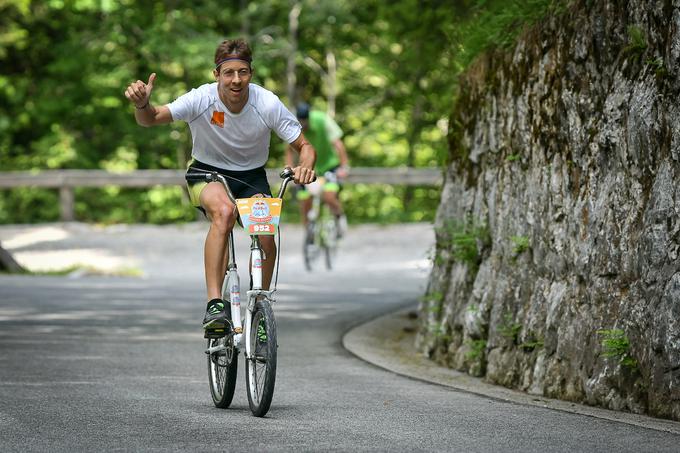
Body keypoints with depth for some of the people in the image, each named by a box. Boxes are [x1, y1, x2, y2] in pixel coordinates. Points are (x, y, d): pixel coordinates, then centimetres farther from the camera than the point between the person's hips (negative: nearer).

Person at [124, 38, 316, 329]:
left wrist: (306, 167, -36)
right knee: (224, 211, -35)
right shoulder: (201, 100, -23)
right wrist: (142, 104, -50)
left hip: (252, 176, 2)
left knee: (265, 235, -23)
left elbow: (304, 146, -12)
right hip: (207, 172, -2)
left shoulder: (268, 104, -19)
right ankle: (214, 304, -37)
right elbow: (150, 119, -26)